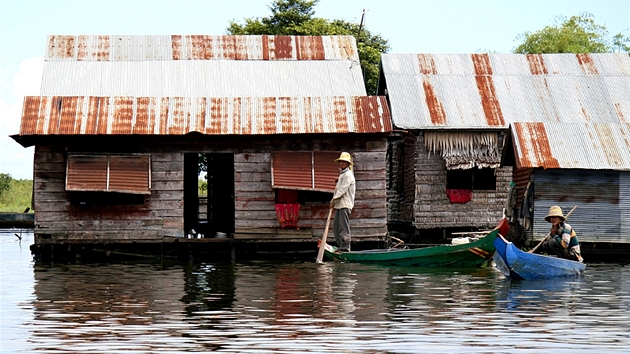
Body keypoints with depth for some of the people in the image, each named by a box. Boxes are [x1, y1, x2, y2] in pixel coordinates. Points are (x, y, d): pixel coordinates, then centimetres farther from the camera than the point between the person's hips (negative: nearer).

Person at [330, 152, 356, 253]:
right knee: (336, 228, 10)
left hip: (345, 205, -10)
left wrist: (334, 200, -10)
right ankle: (340, 246, 16)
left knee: (344, 228, -10)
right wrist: (334, 201, 14)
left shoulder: (348, 174, -9)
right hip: (339, 205, 10)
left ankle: (345, 248, -8)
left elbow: (342, 190, -16)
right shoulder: (342, 174, 22)